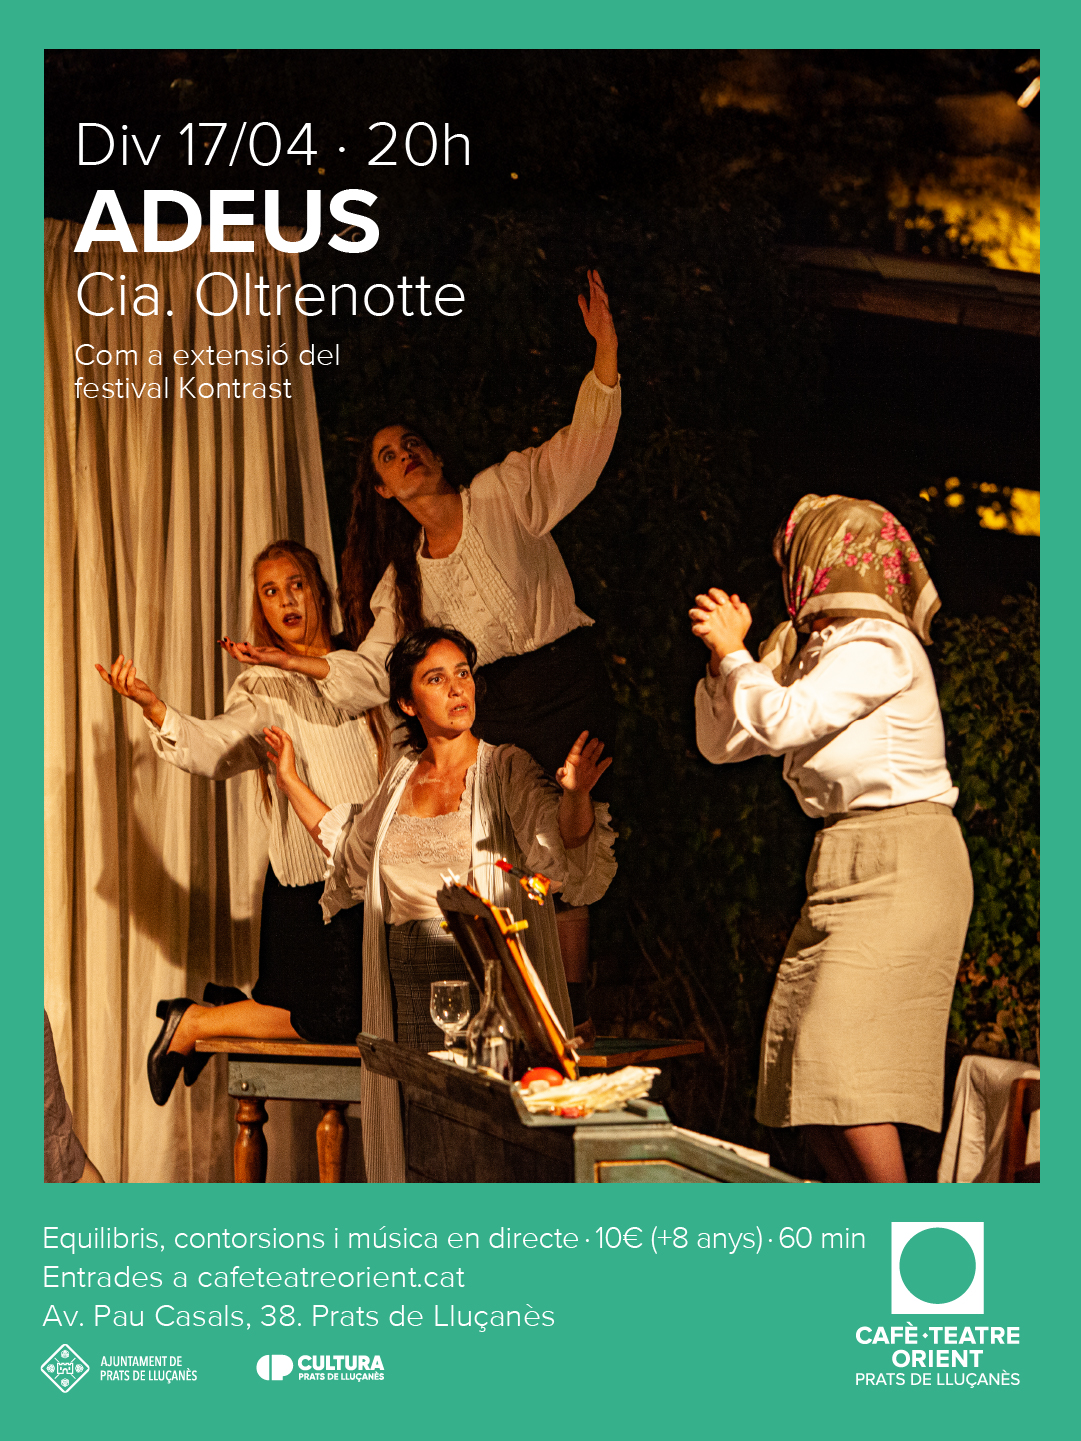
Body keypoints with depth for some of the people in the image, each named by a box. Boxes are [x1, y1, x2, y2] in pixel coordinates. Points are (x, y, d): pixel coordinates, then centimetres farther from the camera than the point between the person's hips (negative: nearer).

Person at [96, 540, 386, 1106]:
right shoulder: (264, 689, -3)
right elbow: (214, 746, -24)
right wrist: (153, 707, -41)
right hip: (309, 884, -6)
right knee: (336, 1021, -12)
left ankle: (226, 1005, 24)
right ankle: (191, 1025, 9)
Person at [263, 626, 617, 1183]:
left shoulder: (506, 770, -2)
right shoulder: (401, 777, 13)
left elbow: (564, 857, -15)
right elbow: (350, 849, 29)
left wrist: (574, 796, -35)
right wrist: (291, 781, 28)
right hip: (408, 985, 5)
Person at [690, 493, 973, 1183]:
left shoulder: (879, 646, -10)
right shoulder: (804, 648, 17)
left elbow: (781, 720, -23)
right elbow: (723, 741, 20)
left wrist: (734, 651, -7)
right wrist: (723, 655, 8)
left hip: (899, 865, -9)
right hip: (845, 864, 9)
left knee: (846, 1067, -15)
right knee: (810, 1075, 6)